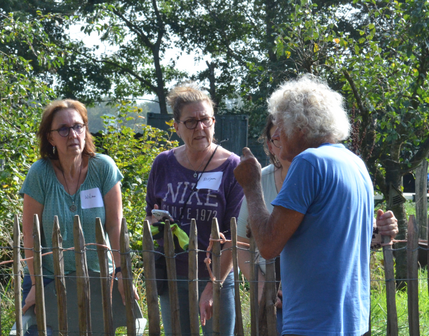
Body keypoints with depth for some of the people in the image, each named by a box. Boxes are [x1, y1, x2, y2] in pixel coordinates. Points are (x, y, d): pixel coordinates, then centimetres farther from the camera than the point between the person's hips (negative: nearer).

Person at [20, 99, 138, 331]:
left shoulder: (103, 167, -7)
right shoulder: (39, 173, -9)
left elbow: (115, 225, -6)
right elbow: (30, 234, -7)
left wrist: (121, 271, -10)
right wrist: (35, 283, -10)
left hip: (97, 279, 1)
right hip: (48, 279, -1)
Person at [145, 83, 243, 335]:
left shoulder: (232, 168, -9)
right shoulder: (164, 164, 2)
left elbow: (235, 237, -12)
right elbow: (150, 214, 17)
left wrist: (213, 287, -18)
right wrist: (157, 223, -8)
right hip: (174, 277, 3)